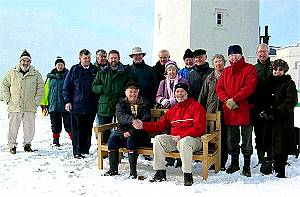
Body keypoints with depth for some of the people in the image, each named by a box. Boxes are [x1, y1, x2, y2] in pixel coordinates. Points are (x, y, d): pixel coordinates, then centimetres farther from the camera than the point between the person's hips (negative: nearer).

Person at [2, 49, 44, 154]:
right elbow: (5, 85, 13)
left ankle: (27, 144, 19)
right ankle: (12, 145, 14)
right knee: (13, 127, 1)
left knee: (30, 128, 2)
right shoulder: (12, 73, 7)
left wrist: (36, 101, 0)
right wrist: (7, 99, 4)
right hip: (14, 106, 0)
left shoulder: (36, 74, 6)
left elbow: (40, 88, 9)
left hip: (30, 107, 0)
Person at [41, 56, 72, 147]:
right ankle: (56, 140, 19)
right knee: (55, 125, 9)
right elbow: (46, 91, 13)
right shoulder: (50, 77, 10)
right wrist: (44, 104, 9)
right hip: (53, 105, 3)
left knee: (68, 124, -2)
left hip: (65, 105, -2)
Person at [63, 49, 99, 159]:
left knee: (88, 129, 8)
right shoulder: (74, 70, 3)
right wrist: (67, 101, -3)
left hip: (91, 106, 2)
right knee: (77, 130, 0)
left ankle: (85, 150, 19)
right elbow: (66, 87, 5)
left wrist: (98, 101, 8)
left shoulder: (95, 70, 8)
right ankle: (77, 152, 6)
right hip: (77, 105, -2)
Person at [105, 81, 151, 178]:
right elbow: (120, 117, -11)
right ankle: (113, 169, -12)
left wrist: (131, 132, -20)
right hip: (123, 131, 3)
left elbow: (145, 121, -7)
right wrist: (132, 120, -33)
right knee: (112, 138, -23)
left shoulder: (144, 104, 5)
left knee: (130, 140, -31)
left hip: (138, 134, -3)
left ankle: (133, 171, -24)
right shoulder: (121, 103, 9)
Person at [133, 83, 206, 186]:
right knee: (158, 139, -17)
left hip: (192, 138, -6)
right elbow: (160, 125, 18)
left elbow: (199, 128, -11)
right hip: (175, 139, 6)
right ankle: (160, 172, -12)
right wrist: (143, 125, 5)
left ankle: (188, 175, -26)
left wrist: (181, 136, -21)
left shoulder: (196, 106, 0)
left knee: (184, 142, -38)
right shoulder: (173, 109, 21)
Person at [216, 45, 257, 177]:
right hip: (229, 110, 4)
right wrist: (226, 100, -10)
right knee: (231, 139, 12)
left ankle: (247, 165, 14)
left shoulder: (249, 69, 0)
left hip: (245, 108, -4)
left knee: (247, 139, 4)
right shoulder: (226, 71, 15)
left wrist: (234, 99, -17)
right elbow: (219, 88, 8)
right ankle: (234, 162, 26)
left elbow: (250, 87, -13)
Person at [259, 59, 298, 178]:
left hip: (284, 120, -4)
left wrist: (276, 114, -17)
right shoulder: (269, 82, 15)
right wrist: (264, 111, -2)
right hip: (269, 120, 5)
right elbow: (263, 99, 18)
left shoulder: (289, 83, -1)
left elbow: (291, 102, -11)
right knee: (270, 145, 6)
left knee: (281, 147, -3)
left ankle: (280, 171, 5)